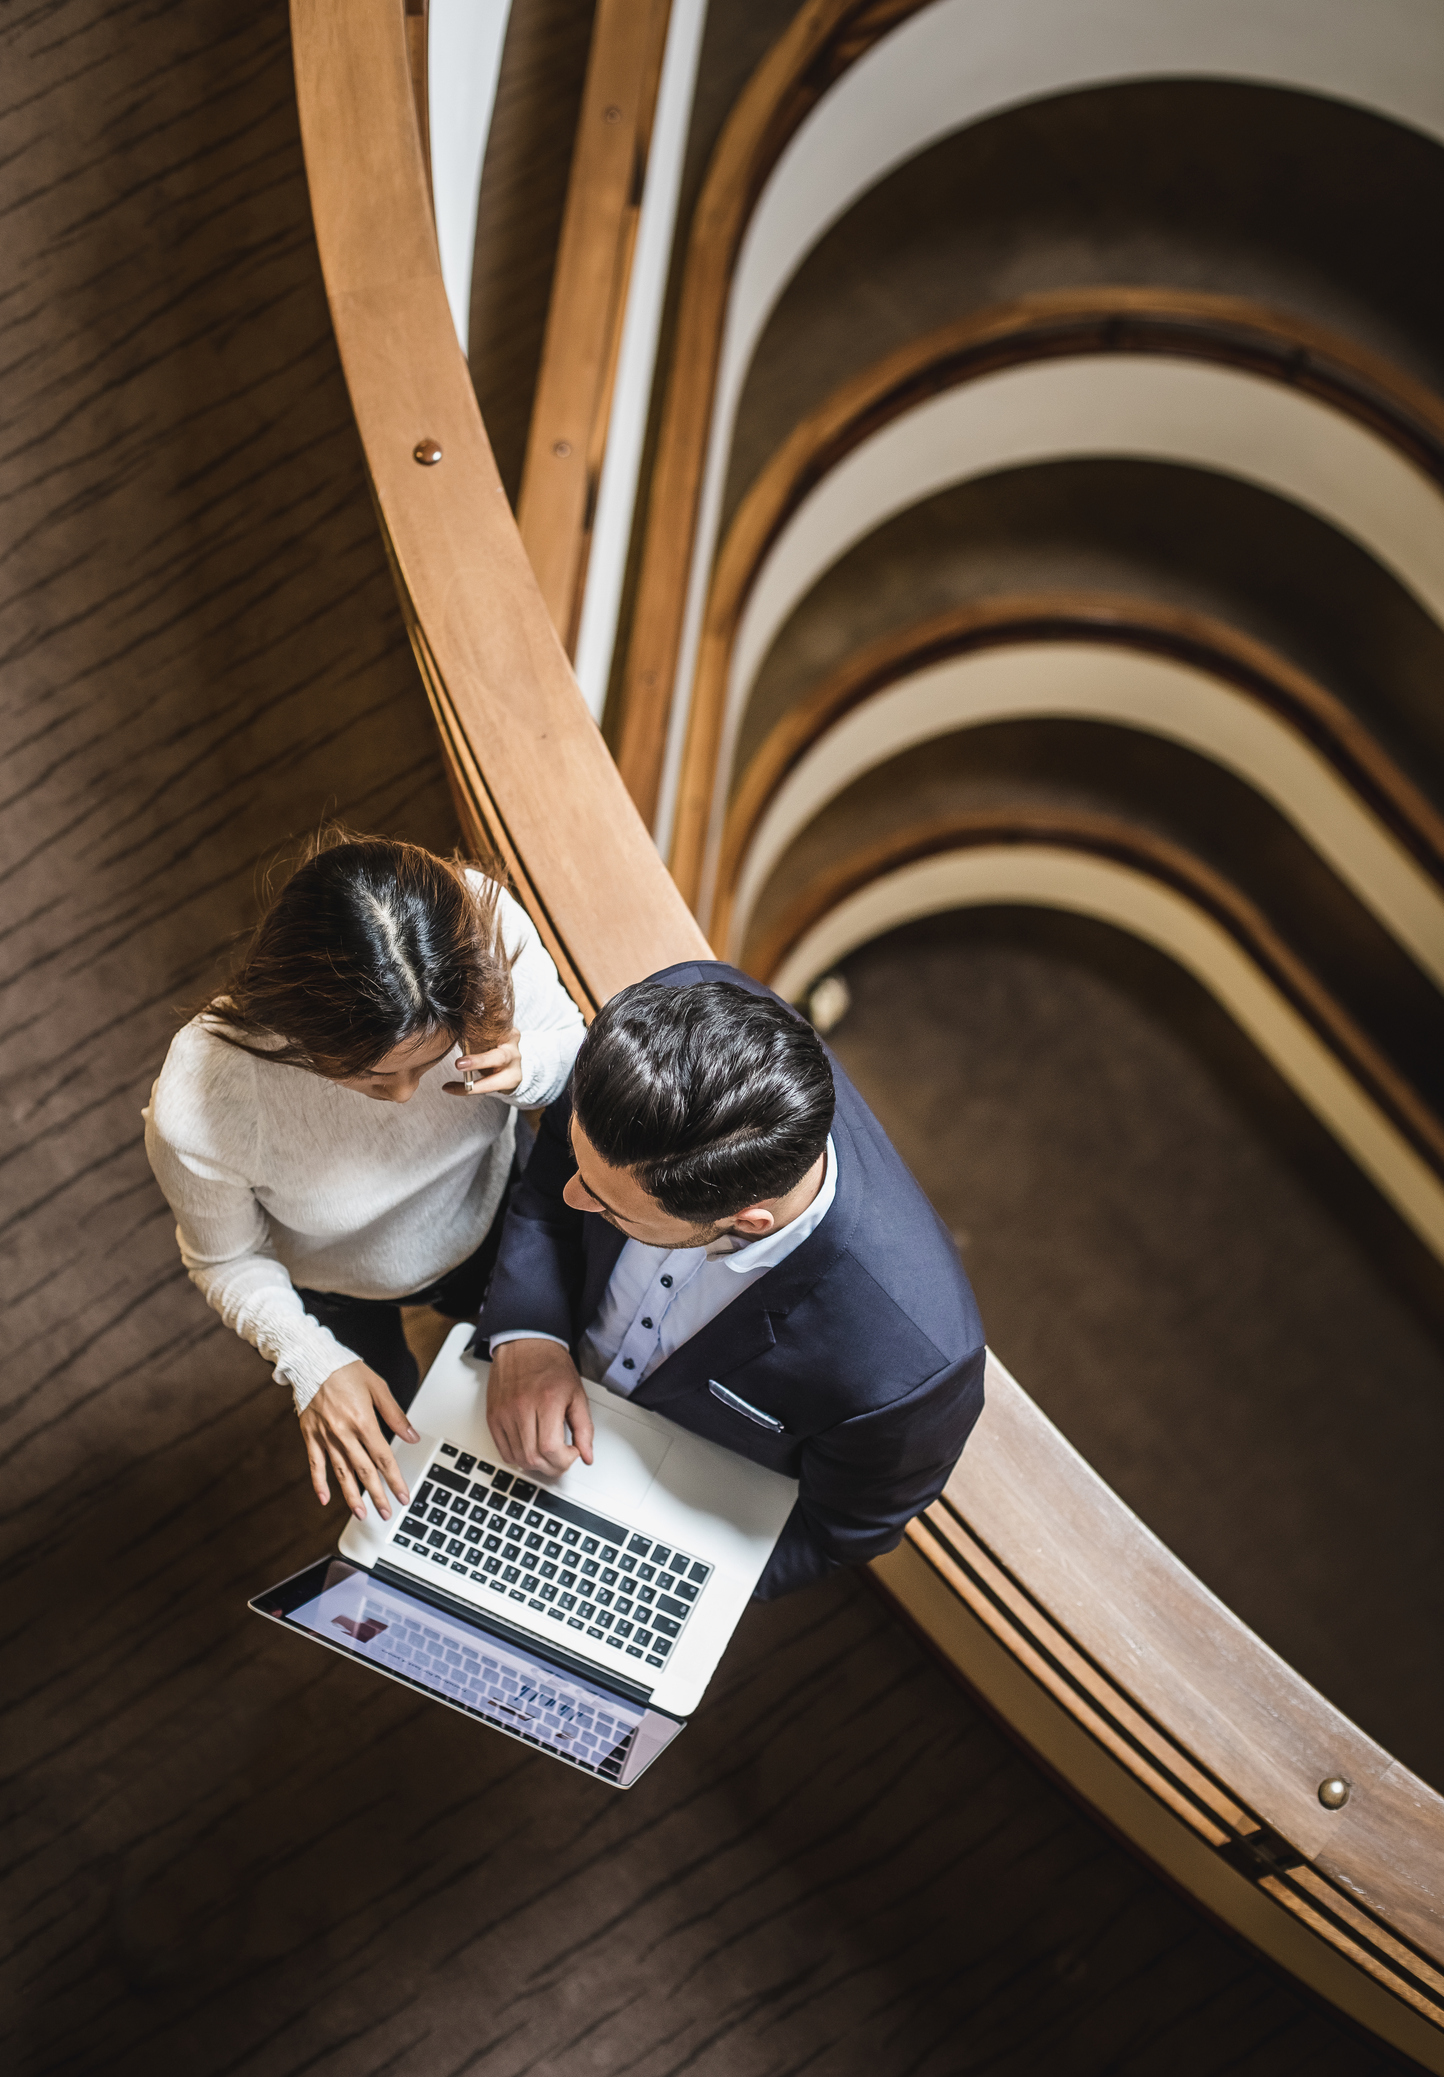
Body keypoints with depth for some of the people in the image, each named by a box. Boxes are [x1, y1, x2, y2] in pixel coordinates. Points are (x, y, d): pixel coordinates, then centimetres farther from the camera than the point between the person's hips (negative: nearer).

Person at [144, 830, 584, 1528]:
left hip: (488, 1210, 2)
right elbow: (229, 1261, -20)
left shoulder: (488, 928, -42)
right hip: (329, 1287, -1)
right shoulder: (195, 1111, -44)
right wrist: (313, 1364, -34)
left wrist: (524, 1068, -41)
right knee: (383, 1464, 27)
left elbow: (568, 1039, -18)